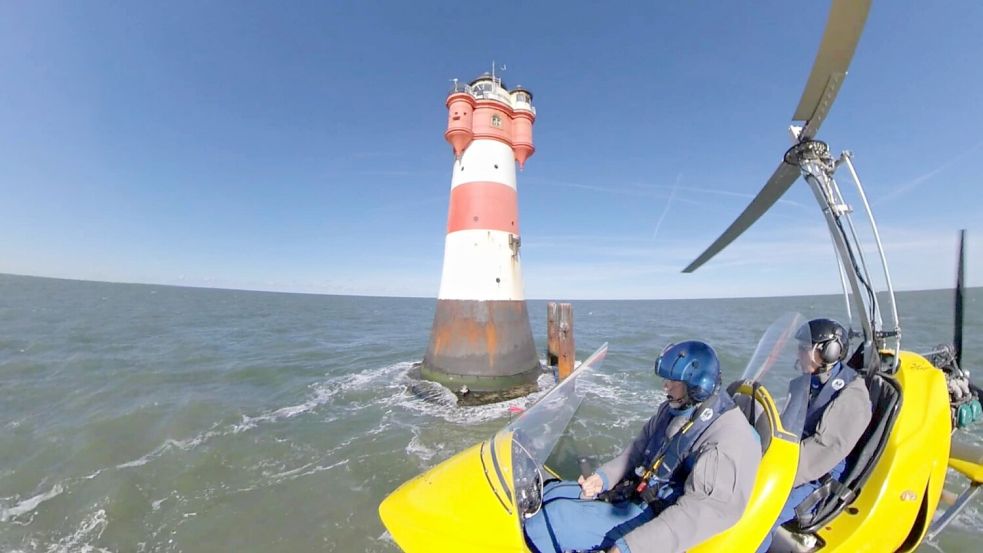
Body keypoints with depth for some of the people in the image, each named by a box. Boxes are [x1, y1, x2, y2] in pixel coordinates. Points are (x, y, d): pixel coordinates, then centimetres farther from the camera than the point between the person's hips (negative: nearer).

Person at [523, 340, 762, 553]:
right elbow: (639, 448, 11)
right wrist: (604, 477, -3)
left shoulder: (729, 440, -23)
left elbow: (697, 513, -27)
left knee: (554, 519, -19)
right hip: (635, 492, 8)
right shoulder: (675, 409, 3)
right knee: (550, 494, 1)